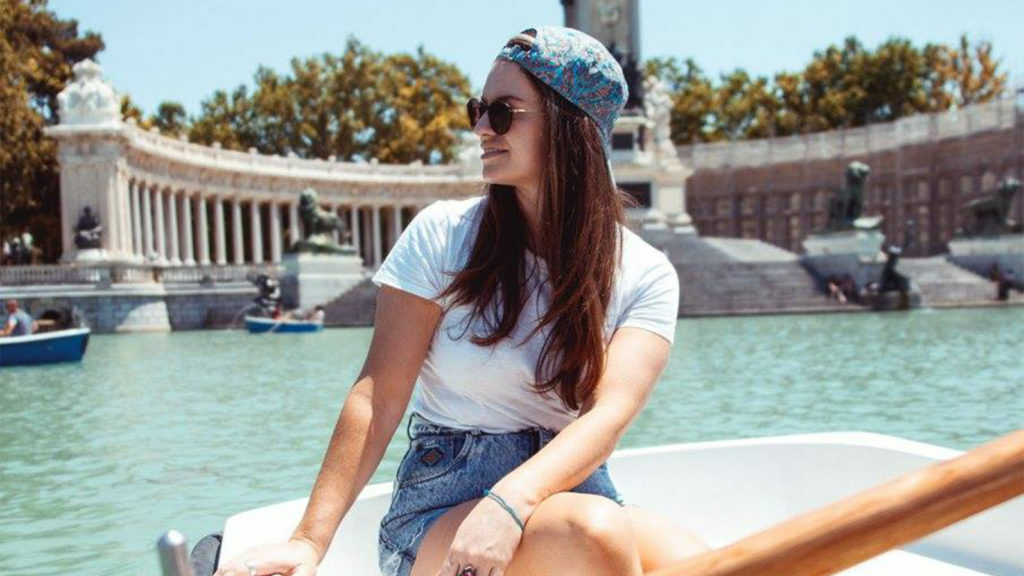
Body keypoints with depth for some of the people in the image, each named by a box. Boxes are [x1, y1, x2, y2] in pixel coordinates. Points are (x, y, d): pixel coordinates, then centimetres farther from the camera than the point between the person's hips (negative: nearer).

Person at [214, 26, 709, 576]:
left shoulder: (645, 274, 0)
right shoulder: (442, 235, -2)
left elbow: (610, 413, -15)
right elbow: (380, 397, -7)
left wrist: (511, 502, -32)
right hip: (443, 505, -2)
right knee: (597, 530, -34)